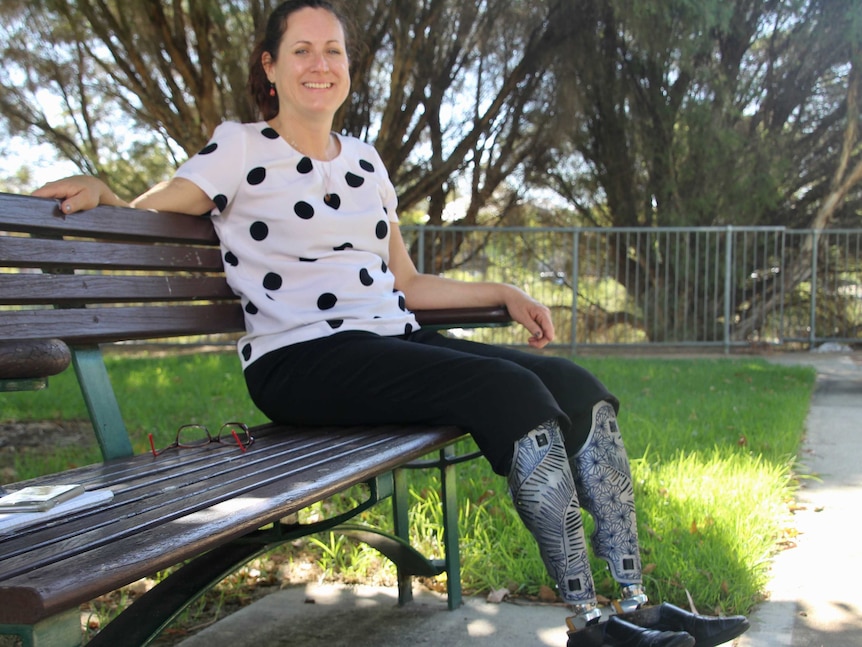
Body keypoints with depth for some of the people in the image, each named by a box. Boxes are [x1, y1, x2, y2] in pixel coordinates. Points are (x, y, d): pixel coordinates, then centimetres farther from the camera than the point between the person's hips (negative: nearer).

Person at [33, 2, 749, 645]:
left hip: (392, 342, 7)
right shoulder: (241, 148, 3)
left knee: (580, 388, -11)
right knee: (511, 389, -27)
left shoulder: (366, 159, 20)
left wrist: (504, 293, 15)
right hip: (299, 357, -7)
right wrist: (99, 189, -23)